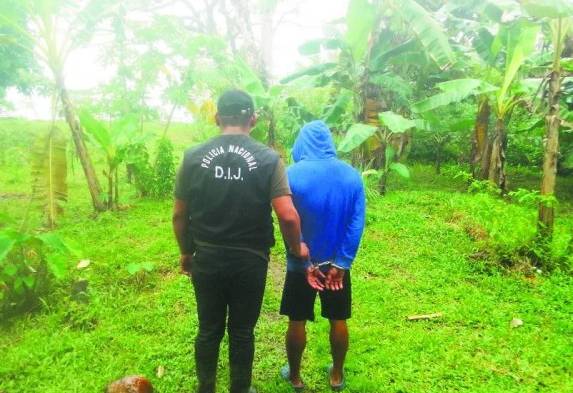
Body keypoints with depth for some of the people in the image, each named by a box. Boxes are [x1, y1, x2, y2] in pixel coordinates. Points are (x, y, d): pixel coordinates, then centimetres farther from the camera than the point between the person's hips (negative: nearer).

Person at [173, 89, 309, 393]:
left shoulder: (194, 157, -4)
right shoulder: (268, 159, -10)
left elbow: (179, 215, 1)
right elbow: (288, 215, -17)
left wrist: (186, 253, 15)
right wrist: (297, 248, 1)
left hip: (206, 259, 2)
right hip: (250, 261, -1)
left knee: (208, 330, 18)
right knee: (242, 331, 16)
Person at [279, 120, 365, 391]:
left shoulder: (293, 174, -14)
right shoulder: (352, 175, -7)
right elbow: (356, 224, -11)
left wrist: (304, 263, -7)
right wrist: (341, 263, -9)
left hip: (301, 264, -2)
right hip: (337, 263, 2)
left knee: (297, 322, 14)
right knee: (338, 321, 18)